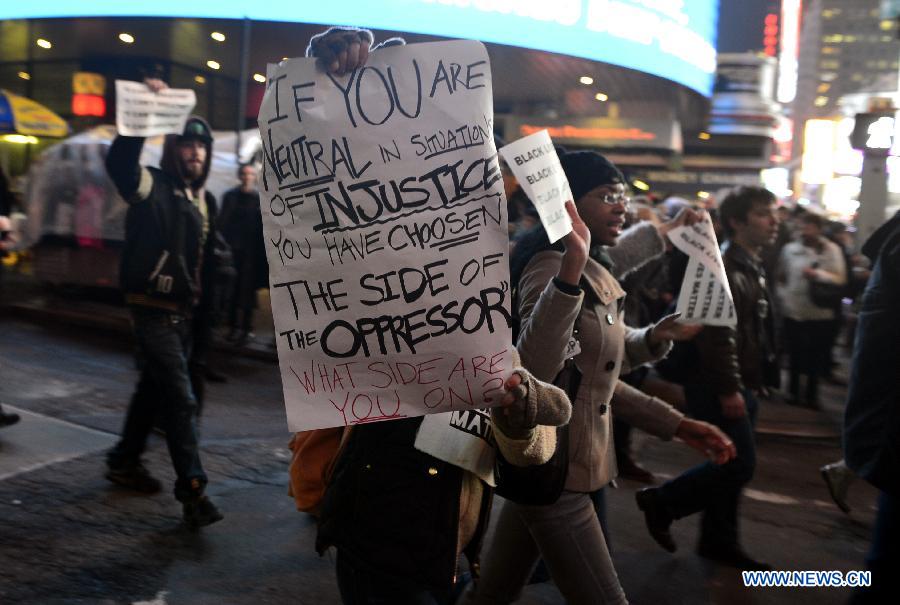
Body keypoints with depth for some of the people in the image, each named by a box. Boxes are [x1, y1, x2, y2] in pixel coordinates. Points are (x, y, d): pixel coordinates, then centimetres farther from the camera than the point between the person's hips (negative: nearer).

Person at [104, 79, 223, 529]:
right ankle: (192, 491, -6)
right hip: (152, 308, -8)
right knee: (180, 398, -11)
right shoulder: (152, 188, -9)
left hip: (181, 311, 8)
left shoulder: (204, 201, 13)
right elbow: (119, 162, -31)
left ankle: (124, 462, 37)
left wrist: (198, 301, 16)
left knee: (155, 388, 19)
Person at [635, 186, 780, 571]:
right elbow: (717, 334, -23)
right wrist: (728, 389, -24)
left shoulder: (752, 267, 16)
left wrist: (757, 380, 18)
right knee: (739, 465, -7)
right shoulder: (724, 266, -16)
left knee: (732, 464, 14)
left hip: (741, 383, 10)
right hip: (718, 385, -10)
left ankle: (719, 541, 26)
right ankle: (660, 501, 10)